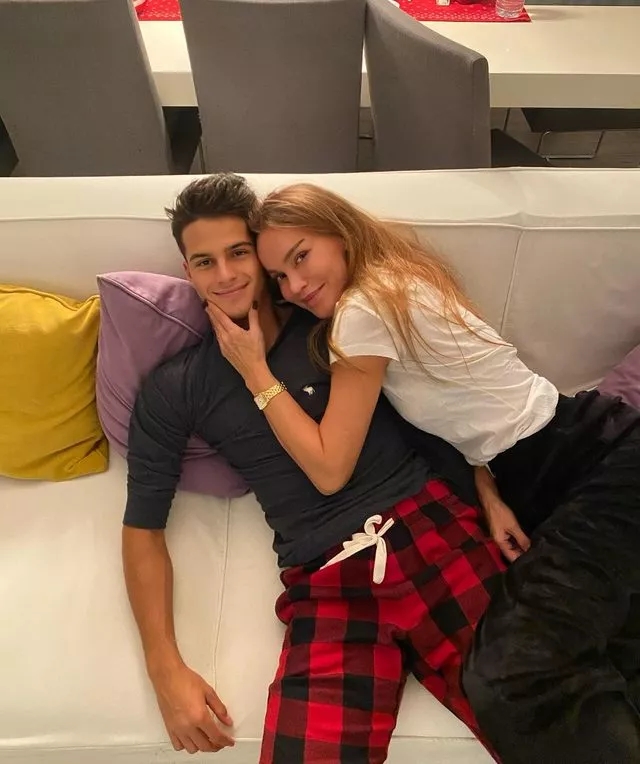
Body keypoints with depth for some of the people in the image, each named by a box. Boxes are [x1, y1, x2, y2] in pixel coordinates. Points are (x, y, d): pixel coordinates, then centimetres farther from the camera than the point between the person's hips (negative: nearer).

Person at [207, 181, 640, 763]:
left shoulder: (364, 308, -16)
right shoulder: (395, 280, 13)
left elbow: (329, 469, -13)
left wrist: (253, 368, -8)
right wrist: (491, 494, -2)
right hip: (533, 474, 9)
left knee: (513, 684, -23)